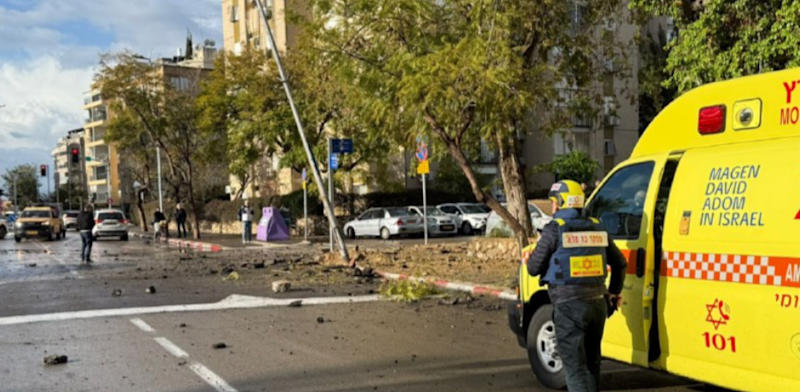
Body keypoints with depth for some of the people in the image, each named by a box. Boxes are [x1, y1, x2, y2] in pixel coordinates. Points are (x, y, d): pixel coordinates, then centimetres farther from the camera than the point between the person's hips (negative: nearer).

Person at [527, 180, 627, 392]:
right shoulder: (596, 228, 9)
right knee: (591, 363, 20)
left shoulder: (555, 230, -8)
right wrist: (614, 292, 29)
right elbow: (619, 263, 17)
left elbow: (534, 268, -5)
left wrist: (531, 257, 16)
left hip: (570, 306, -6)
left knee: (575, 366, -2)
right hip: (598, 303, 6)